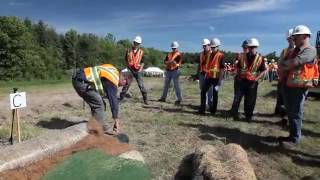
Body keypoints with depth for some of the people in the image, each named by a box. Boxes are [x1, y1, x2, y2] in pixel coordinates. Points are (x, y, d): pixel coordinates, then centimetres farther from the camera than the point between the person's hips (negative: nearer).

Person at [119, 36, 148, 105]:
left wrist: (141, 68, -4)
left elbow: (142, 62, 9)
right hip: (130, 70, 1)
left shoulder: (141, 51, 6)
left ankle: (145, 99, 4)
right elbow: (126, 60, 15)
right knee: (126, 84, 3)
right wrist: (128, 67, 3)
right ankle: (121, 98, 12)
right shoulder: (129, 51, 7)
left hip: (138, 70, -1)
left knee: (141, 85, -2)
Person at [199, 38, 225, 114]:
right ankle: (202, 109, 11)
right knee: (203, 92, 2)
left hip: (216, 78, -6)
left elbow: (222, 69, -12)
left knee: (214, 94, 4)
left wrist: (220, 80, -16)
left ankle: (213, 110, 17)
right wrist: (206, 75, 17)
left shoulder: (220, 56, -9)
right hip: (208, 77, 6)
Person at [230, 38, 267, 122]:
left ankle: (249, 116, 21)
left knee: (250, 101, 7)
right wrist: (239, 76, 4)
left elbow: (263, 71, 0)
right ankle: (234, 113, 13)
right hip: (242, 81, 2)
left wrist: (256, 78, -11)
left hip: (252, 82, -1)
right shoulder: (243, 57, 4)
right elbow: (238, 67, 15)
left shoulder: (260, 58, -3)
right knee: (237, 98, 1)